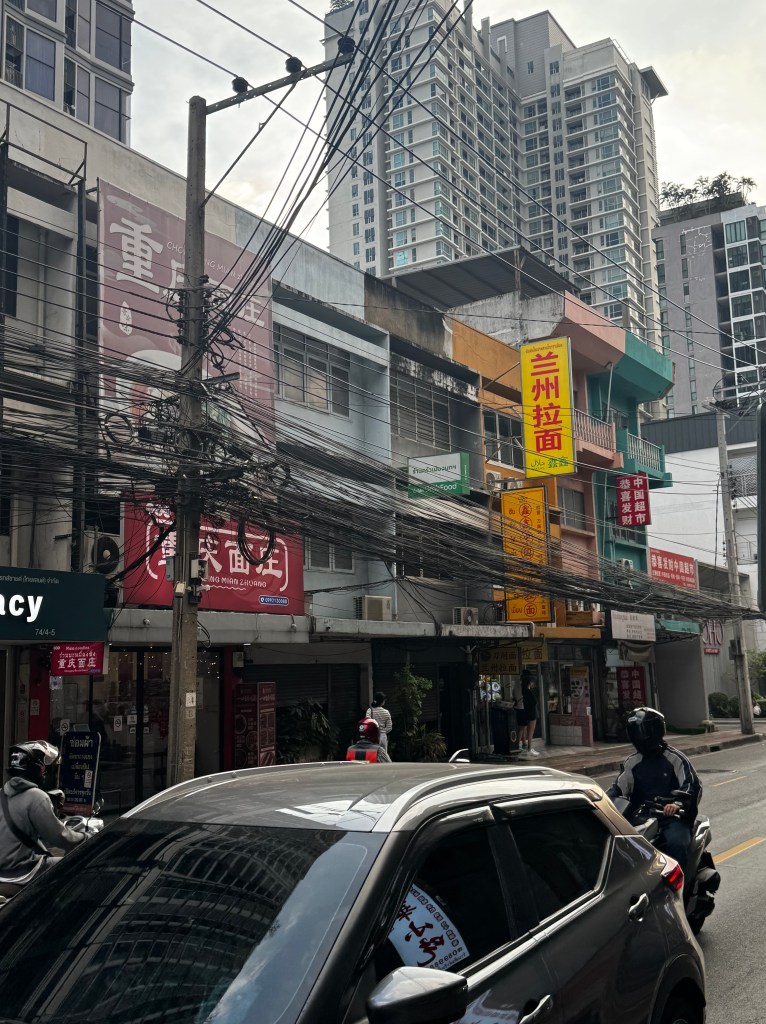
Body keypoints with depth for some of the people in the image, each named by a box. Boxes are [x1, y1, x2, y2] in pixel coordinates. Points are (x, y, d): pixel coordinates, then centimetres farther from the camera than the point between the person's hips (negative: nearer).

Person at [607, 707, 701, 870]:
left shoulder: (675, 759, 4)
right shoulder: (632, 762, 18)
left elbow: (693, 786, -6)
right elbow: (618, 788, 13)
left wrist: (678, 803, -25)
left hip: (671, 817, -3)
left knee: (676, 844, -35)